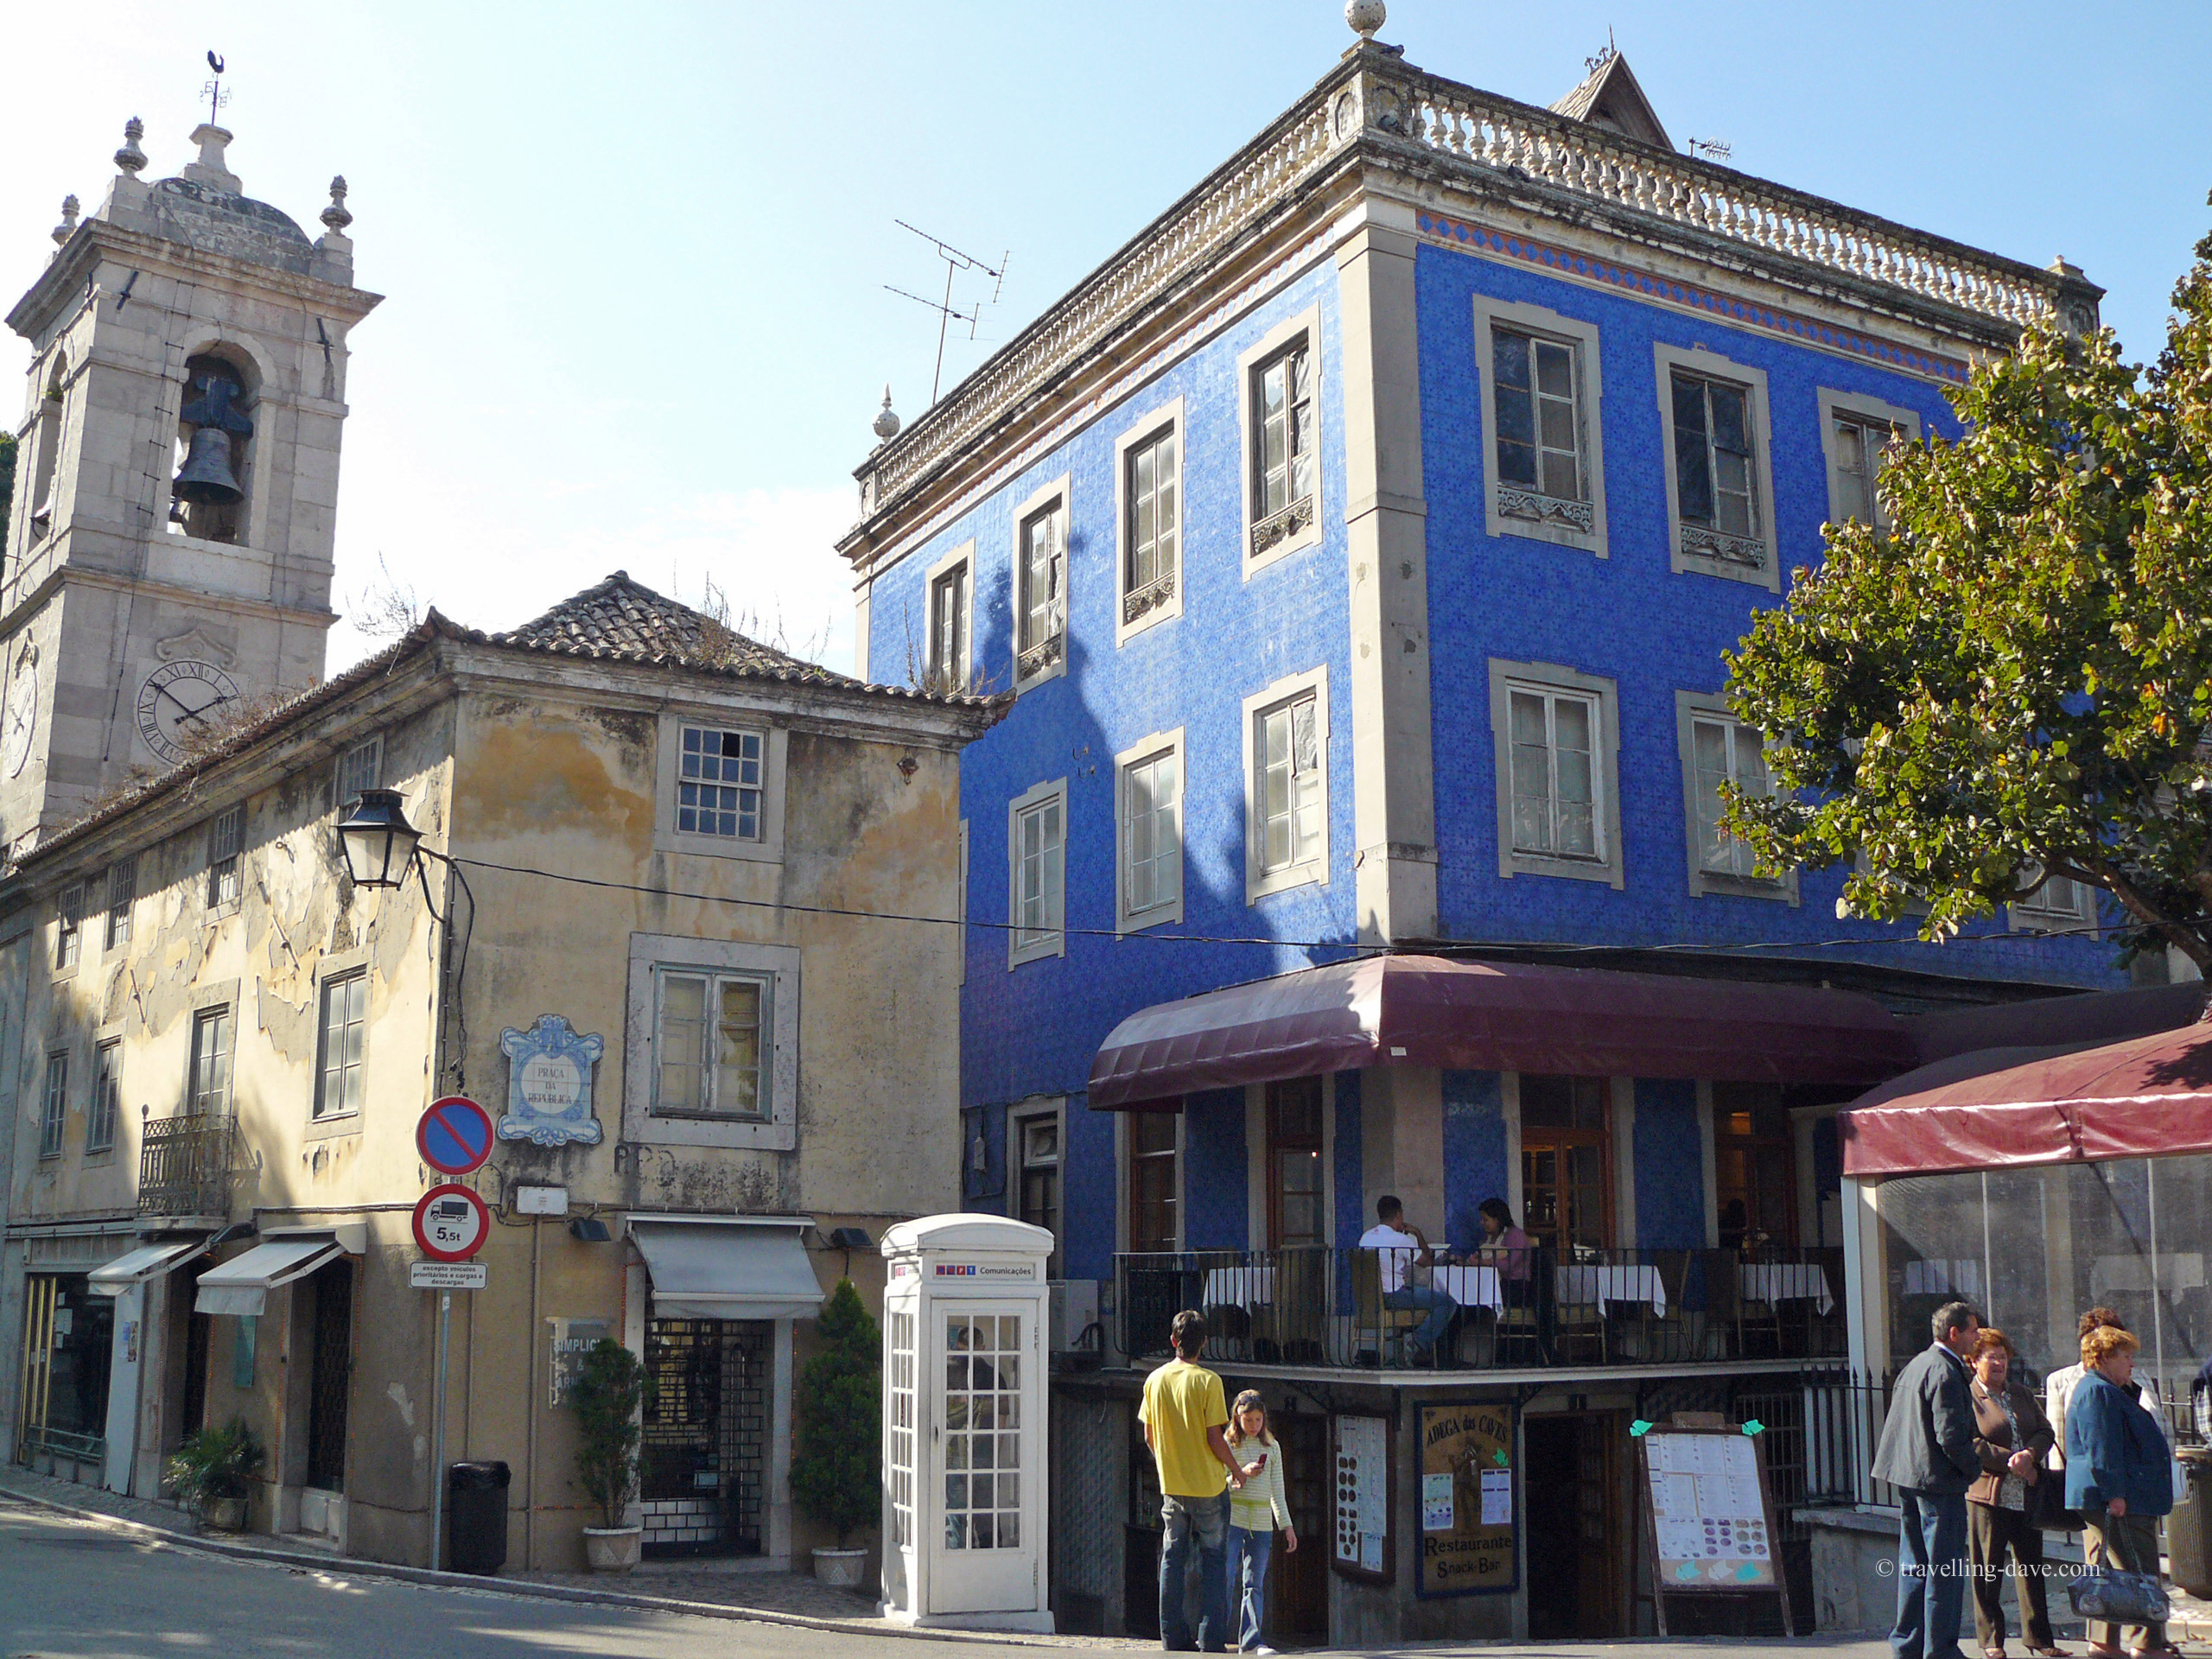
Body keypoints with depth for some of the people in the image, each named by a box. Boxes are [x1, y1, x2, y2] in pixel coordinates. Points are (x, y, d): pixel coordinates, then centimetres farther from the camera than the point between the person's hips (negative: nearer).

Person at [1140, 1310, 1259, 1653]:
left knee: (1172, 1558, 12)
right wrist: (1237, 1469, 2)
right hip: (1209, 1484, -4)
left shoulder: (1154, 1380, 0)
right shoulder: (1208, 1381, -14)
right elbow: (1215, 1439, -14)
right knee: (1214, 1559, 6)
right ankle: (1211, 1640, 2)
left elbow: (1149, 1436, 6)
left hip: (1171, 1486, 4)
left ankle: (1173, 1637, 11)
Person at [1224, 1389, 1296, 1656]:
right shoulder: (1227, 1444, 1)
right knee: (1225, 1581, -8)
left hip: (1262, 1525, 3)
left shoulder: (1271, 1447, 12)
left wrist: (1287, 1525, 11)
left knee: (1254, 1585, 2)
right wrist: (1241, 1475, -17)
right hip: (1231, 1520, -3)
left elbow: (1277, 1491, 16)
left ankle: (1251, 1641, 2)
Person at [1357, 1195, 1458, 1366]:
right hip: (1394, 1296, -9)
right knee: (1448, 1302, -5)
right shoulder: (1400, 1239, -16)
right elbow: (1428, 1262, -6)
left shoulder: (1366, 1237, 7)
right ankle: (1419, 1344, -9)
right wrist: (1418, 1234, 5)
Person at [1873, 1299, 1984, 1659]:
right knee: (1945, 1571, -2)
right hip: (1938, 1480, -10)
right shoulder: (1945, 1372, -17)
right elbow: (1950, 1435, -21)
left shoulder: (1915, 1365, 13)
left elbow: (1894, 1423, 18)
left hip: (1908, 1477, 10)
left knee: (1915, 1565, 16)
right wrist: (1974, 1466, -7)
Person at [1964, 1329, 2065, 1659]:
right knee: (1987, 1570, -1)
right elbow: (1969, 1444, -11)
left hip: (2027, 1496, 6)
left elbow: (2045, 1431, 11)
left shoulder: (2021, 1394, 16)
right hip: (1988, 1495, -5)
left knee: (2032, 1567, 10)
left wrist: (2029, 1454, -9)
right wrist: (2011, 1462, -17)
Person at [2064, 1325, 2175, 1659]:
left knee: (2103, 1569, 10)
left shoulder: (2107, 1391, 22)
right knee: (2140, 1571, -8)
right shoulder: (2097, 1392, -14)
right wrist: (2114, 1492, -23)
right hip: (2121, 1502, -11)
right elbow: (2101, 1448, -21)